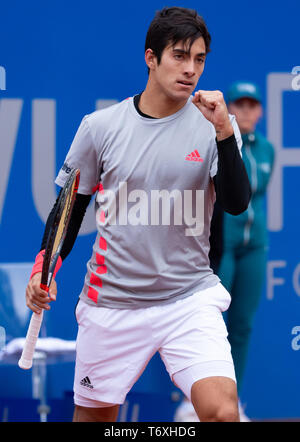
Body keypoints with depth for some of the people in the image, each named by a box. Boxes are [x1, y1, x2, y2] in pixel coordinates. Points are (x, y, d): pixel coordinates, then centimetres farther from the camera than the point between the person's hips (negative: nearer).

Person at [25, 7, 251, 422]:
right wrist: (45, 267, -5)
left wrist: (224, 133, -26)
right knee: (94, 413, 13)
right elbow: (70, 208, 9)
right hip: (111, 301, 1)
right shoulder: (100, 127, 0)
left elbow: (237, 204, -15)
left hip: (190, 298, -1)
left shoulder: (214, 125, -3)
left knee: (221, 410, -22)